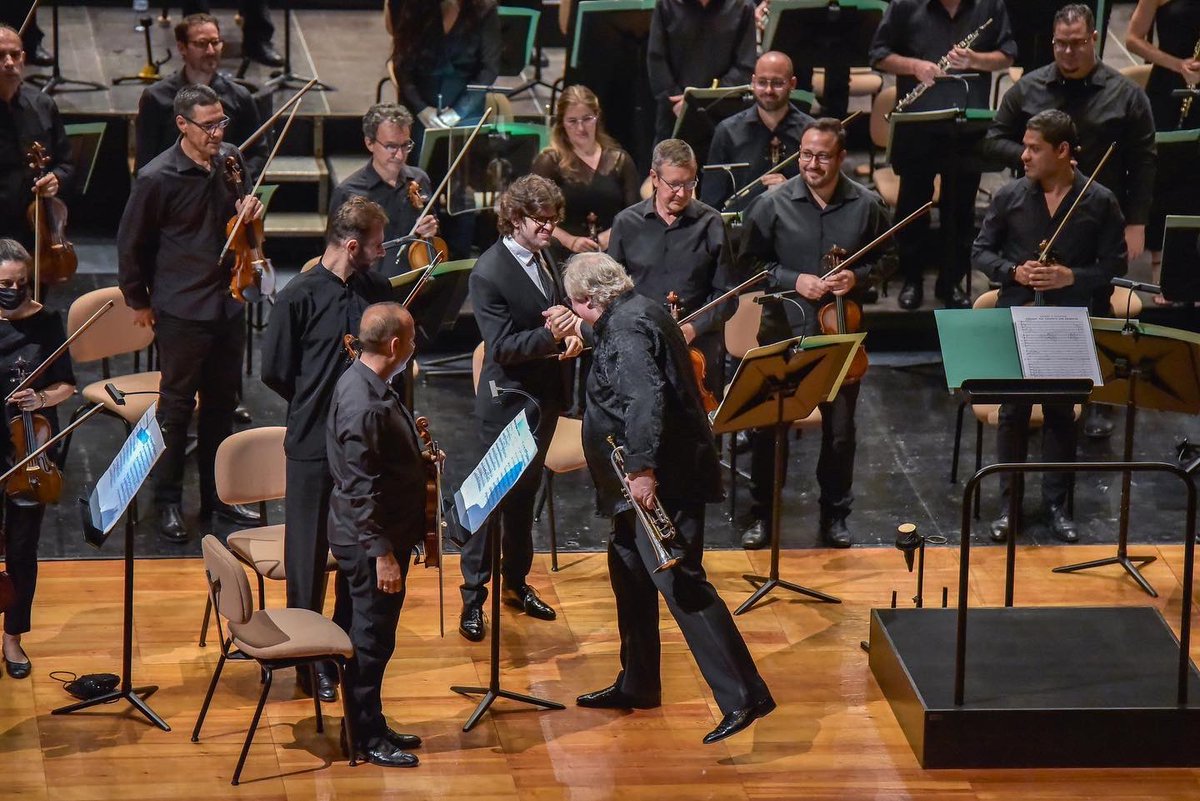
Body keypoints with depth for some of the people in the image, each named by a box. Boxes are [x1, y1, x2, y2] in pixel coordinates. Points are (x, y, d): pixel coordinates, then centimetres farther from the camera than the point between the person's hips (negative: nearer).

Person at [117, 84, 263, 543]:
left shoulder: (229, 162, 0)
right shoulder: (157, 178, -16)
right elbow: (131, 244, -5)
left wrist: (248, 213, -4)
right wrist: (139, 301, 3)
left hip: (228, 303, 6)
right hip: (180, 311, -6)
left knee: (222, 403, 14)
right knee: (177, 407, 4)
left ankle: (218, 494, 27)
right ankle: (168, 502, 15)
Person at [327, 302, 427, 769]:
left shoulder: (367, 385, 7)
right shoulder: (363, 405, -25)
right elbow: (362, 488, -25)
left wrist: (420, 457, 10)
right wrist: (382, 553, -23)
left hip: (385, 534, 10)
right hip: (370, 540, -10)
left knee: (376, 637, 18)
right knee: (372, 640, 1)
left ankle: (371, 727, 29)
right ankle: (367, 740, 12)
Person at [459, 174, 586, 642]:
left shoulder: (542, 260, 5)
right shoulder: (488, 274, -19)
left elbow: (559, 310, 15)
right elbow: (502, 346, -22)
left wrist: (572, 330, -9)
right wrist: (551, 335, -36)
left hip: (544, 398, 8)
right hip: (507, 403, -8)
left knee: (524, 493, 19)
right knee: (493, 497, -1)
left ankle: (516, 582, 32)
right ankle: (473, 598, 7)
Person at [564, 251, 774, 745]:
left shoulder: (626, 327, -17)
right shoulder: (635, 313, 16)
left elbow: (647, 397, -30)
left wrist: (642, 467, -31)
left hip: (662, 480, -11)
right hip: (649, 476, 11)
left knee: (679, 582, -13)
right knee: (630, 571, 21)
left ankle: (743, 697, -15)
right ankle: (637, 686, 32)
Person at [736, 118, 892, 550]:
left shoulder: (868, 205, -2)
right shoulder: (773, 204, -6)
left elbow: (887, 259, 10)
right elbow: (749, 262, 2)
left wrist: (857, 276, -10)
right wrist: (792, 279, -12)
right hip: (783, 332, -1)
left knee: (840, 429, 9)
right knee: (769, 426, 2)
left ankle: (835, 514, 26)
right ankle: (762, 514, 18)